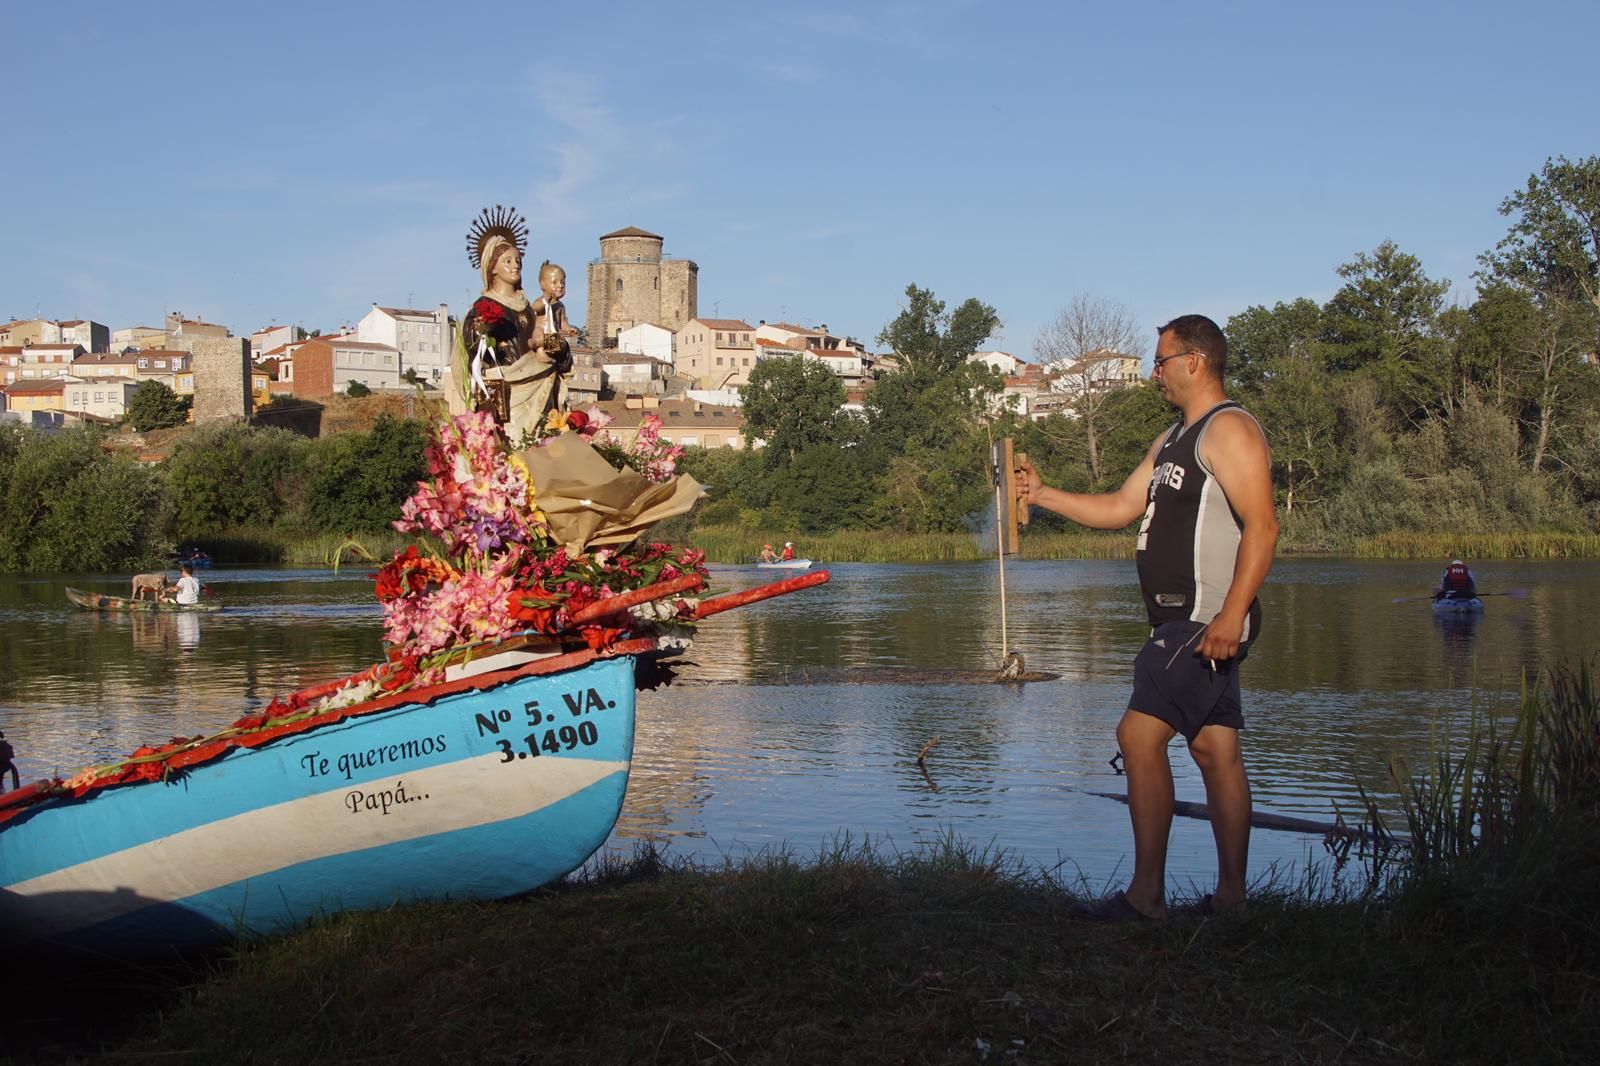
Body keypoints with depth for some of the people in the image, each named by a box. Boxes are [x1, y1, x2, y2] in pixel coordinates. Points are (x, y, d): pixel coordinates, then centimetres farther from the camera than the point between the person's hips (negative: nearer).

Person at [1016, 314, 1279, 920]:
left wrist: (1233, 613, -26)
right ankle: (1230, 894, 13)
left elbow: (1262, 525, -19)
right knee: (1214, 750, 9)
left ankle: (1146, 894, -13)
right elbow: (1119, 508, 25)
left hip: (1209, 620, -10)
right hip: (1180, 621, 10)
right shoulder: (1173, 441, 22)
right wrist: (1043, 495, 17)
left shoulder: (1229, 430, -10)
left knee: (1140, 733, -15)